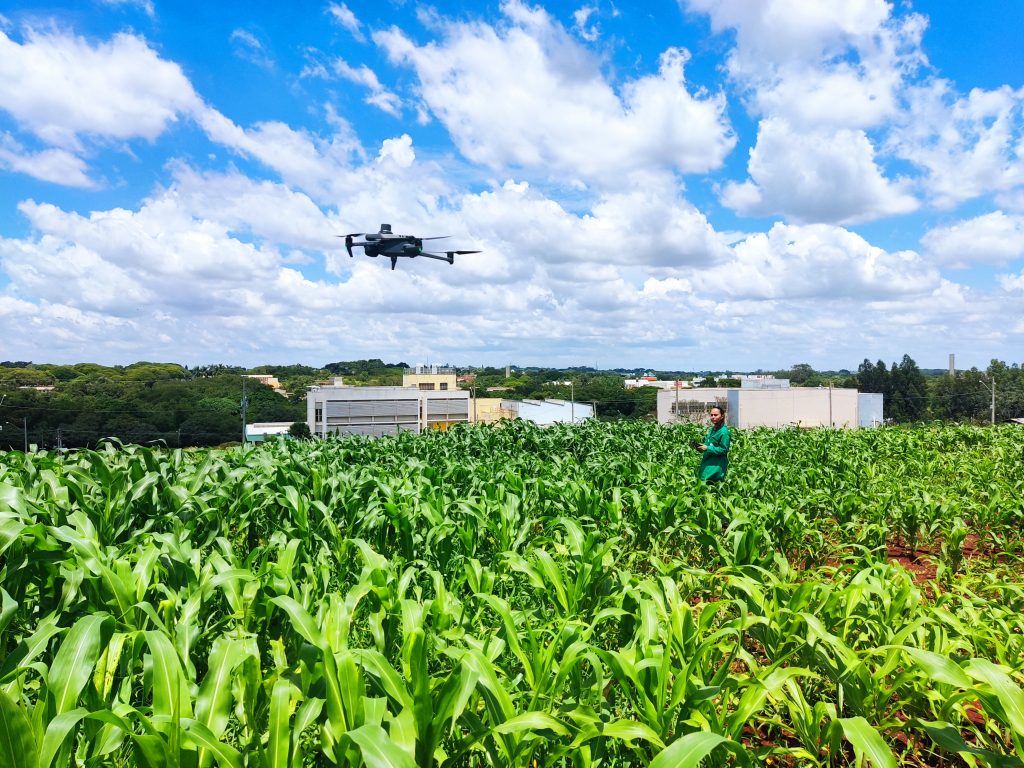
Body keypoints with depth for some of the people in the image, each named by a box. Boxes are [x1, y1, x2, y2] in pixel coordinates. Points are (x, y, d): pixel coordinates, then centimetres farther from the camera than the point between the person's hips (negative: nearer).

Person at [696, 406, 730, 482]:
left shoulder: (724, 431, -14)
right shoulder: (712, 429, 12)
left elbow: (724, 450, -15)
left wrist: (707, 448, -19)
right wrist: (701, 446, 4)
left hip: (717, 465, -8)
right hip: (707, 463, 8)